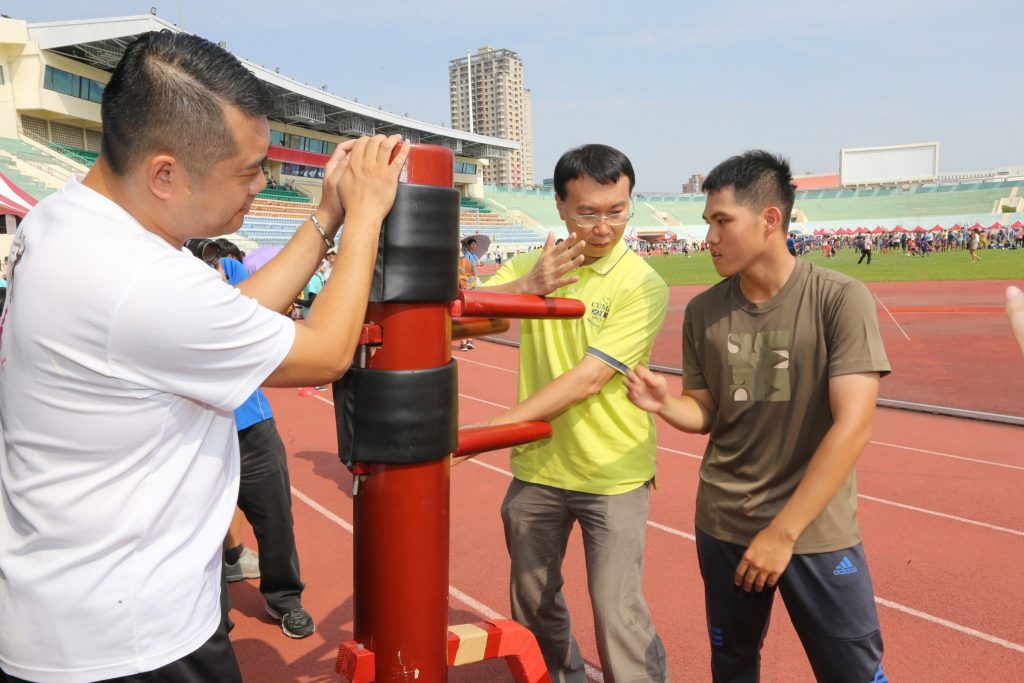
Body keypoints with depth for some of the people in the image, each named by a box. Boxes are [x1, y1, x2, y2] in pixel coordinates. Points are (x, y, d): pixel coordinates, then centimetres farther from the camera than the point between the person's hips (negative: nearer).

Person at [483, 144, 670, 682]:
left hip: (612, 474, -4)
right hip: (537, 465, 5)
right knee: (532, 601, 19)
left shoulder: (642, 286, -13)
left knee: (617, 613, -3)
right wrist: (523, 287, -28)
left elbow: (588, 379, -21)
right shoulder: (531, 265, 1)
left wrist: (494, 427, -24)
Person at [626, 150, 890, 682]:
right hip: (723, 525, 4)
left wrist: (783, 531, -18)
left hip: (816, 530, -3)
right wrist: (664, 403, -15)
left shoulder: (840, 300, -13)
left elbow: (852, 426, -17)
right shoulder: (702, 312, 0)